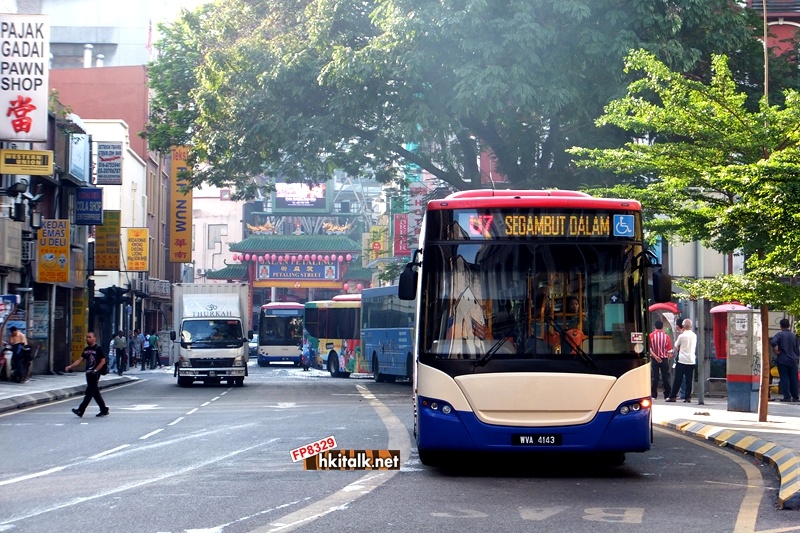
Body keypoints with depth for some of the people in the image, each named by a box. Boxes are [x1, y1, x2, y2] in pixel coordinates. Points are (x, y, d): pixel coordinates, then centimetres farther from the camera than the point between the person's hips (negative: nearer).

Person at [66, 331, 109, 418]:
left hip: (95, 374, -8)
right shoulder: (86, 349, 13)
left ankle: (80, 410, -12)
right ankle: (104, 410, 20)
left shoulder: (98, 348, -7)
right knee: (95, 393, 11)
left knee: (89, 392, -8)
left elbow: (103, 361, -10)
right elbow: (80, 360, 11)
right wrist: (70, 366, 0)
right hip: (88, 373, 8)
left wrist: (95, 370, -17)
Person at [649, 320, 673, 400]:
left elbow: (649, 348, -12)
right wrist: (669, 356, 14)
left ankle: (653, 395, 1)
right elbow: (669, 350, -2)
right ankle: (667, 395, 6)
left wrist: (655, 356, -13)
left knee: (654, 377, 3)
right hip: (664, 359, 0)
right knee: (665, 377, 5)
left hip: (654, 359, 0)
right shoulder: (666, 336, -3)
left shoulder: (651, 336, -5)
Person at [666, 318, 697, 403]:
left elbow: (676, 346, 2)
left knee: (677, 379, 1)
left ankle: (673, 396, 4)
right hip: (691, 360, 4)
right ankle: (688, 397, 2)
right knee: (689, 380, 6)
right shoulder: (694, 336, 5)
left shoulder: (682, 336, -10)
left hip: (682, 360, -4)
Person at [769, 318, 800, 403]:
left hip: (782, 360, -4)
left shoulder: (780, 334, -8)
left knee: (784, 378, -1)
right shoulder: (793, 335, 7)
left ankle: (787, 396, -6)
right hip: (792, 360, 4)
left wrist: (776, 351, -12)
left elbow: (773, 342, -26)